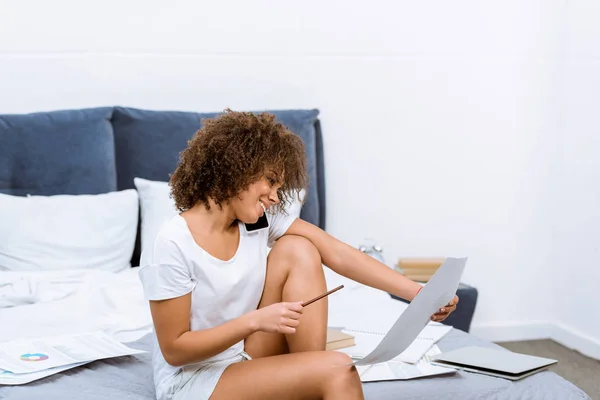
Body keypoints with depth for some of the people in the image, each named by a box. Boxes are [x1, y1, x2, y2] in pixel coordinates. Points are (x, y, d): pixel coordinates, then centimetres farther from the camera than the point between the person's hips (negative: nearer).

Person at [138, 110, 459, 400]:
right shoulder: (173, 245, -21)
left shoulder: (261, 220, -4)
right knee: (337, 369, -25)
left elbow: (339, 255, -11)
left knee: (297, 250, -13)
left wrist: (418, 293, -19)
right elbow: (174, 349, -18)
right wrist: (254, 320, -27)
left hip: (248, 358, 7)